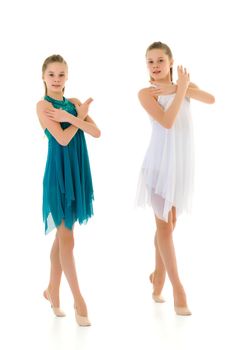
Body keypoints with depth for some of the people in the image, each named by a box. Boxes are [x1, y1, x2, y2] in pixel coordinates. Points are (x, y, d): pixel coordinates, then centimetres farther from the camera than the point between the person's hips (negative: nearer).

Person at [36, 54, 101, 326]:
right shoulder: (43, 105, -8)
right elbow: (63, 139, -18)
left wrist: (70, 117, -14)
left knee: (62, 236, 14)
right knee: (66, 238, -2)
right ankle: (78, 300, 3)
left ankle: (52, 290, 27)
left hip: (77, 171, 6)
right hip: (59, 173, -6)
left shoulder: (74, 103, 9)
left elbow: (96, 132, -3)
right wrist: (80, 116, -6)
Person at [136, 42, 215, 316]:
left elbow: (211, 99, -13)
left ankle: (159, 276, 29)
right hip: (160, 163, -4)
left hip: (182, 164, 4)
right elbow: (167, 121, -22)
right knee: (164, 224, 0)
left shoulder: (185, 85, 6)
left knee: (168, 223, 14)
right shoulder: (146, 93, -7)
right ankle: (177, 288, 4)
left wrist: (181, 88, -20)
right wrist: (181, 90, -16)